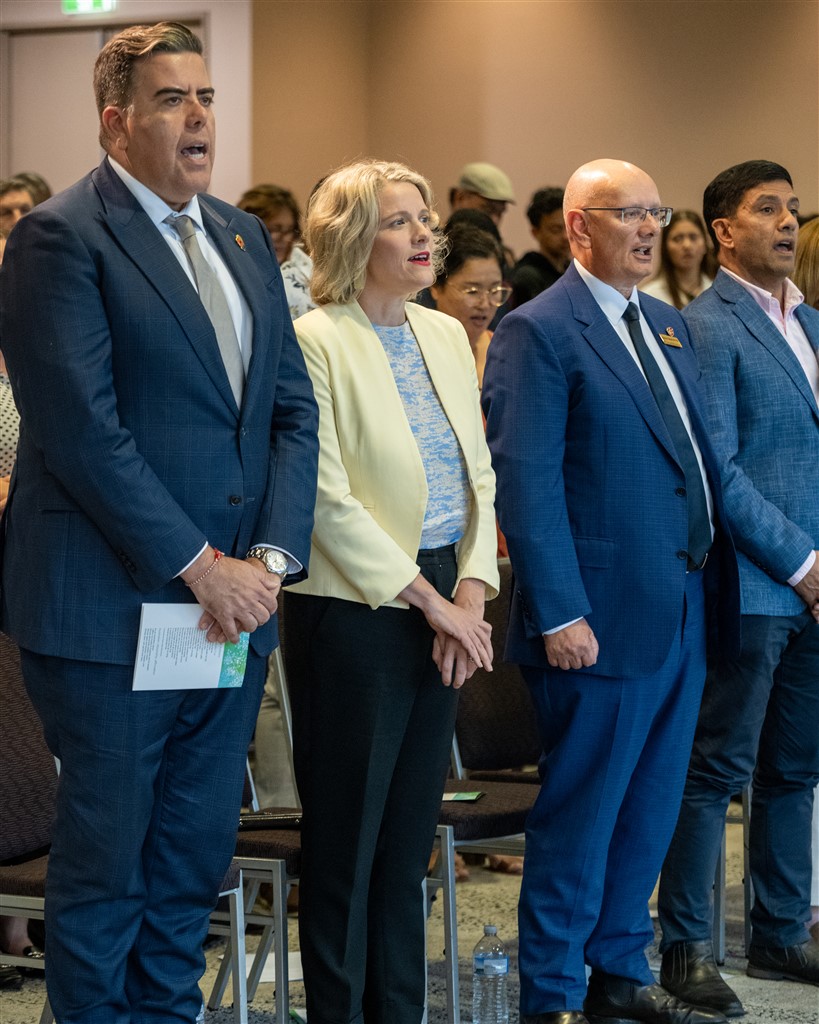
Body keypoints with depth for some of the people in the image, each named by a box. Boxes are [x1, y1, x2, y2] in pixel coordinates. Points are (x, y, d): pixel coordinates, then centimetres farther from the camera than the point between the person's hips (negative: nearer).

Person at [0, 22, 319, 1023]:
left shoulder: (244, 237, 14)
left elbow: (292, 409, 11)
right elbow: (81, 428, -16)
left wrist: (269, 558, -4)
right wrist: (200, 564, -16)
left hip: (231, 608, 7)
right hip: (109, 611, -6)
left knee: (193, 864, 12)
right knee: (102, 867, 4)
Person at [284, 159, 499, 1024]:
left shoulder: (446, 335, 12)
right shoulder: (315, 341, -9)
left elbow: (478, 476, 13)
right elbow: (330, 500, -14)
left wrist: (470, 594, -1)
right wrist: (428, 598, -12)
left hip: (442, 611, 7)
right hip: (355, 616, -6)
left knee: (410, 833, 11)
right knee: (345, 842, 2)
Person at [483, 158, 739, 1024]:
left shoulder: (667, 325, 16)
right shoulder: (538, 332, -10)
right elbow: (525, 482, -15)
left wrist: (713, 583, 13)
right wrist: (559, 614, -20)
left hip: (682, 616, 8)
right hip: (604, 619, -8)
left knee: (650, 809, 15)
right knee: (580, 814, -1)